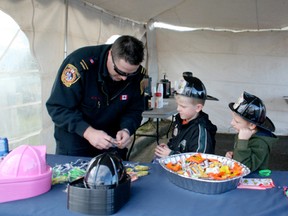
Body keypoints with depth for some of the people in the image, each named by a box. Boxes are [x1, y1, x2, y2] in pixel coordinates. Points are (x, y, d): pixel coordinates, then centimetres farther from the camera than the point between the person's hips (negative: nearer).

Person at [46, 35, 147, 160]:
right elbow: (58, 107, -26)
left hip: (111, 138, 3)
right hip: (73, 138, -3)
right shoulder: (80, 62, -28)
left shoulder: (137, 74, -16)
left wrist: (126, 129, -27)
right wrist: (88, 132, -37)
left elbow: (134, 110, -6)